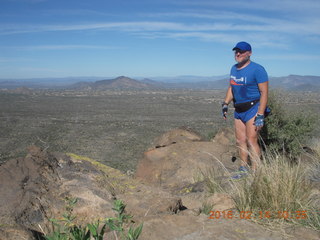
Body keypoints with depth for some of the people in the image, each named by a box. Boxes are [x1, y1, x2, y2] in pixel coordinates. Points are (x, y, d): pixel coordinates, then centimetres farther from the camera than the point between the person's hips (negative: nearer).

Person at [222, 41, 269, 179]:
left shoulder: (257, 69, -13)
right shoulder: (234, 69, 12)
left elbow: (264, 93, -16)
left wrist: (260, 116, -21)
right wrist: (225, 104, 12)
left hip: (253, 109, -8)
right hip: (239, 110, 8)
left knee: (251, 141, -9)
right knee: (240, 141, 10)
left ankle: (255, 174, -2)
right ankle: (244, 171, 21)